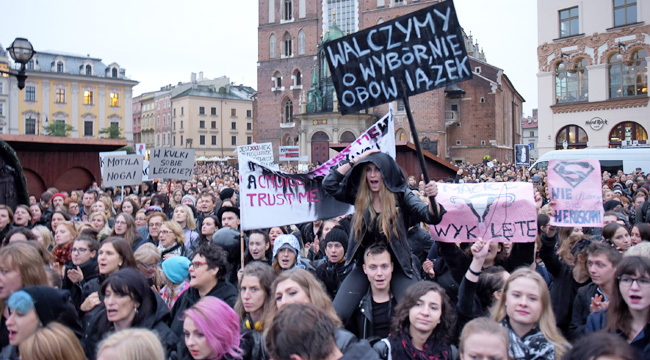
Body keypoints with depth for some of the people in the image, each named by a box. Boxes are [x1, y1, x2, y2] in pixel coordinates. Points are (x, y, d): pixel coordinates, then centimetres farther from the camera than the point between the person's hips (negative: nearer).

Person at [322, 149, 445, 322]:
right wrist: (355, 161, -11)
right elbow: (329, 184, -8)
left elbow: (432, 217, -17)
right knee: (336, 315, -5)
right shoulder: (360, 196, -1)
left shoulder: (401, 195, -8)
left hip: (397, 265, -2)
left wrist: (432, 198, -40)